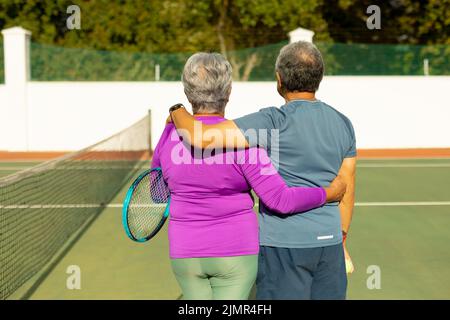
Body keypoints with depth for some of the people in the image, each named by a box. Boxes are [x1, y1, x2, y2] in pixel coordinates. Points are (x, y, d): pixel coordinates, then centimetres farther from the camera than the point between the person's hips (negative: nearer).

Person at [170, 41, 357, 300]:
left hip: (283, 244, -5)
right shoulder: (343, 124, 4)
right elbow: (346, 190, 10)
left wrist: (178, 111, -2)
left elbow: (202, 137, -24)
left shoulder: (275, 122, -16)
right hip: (328, 240, 6)